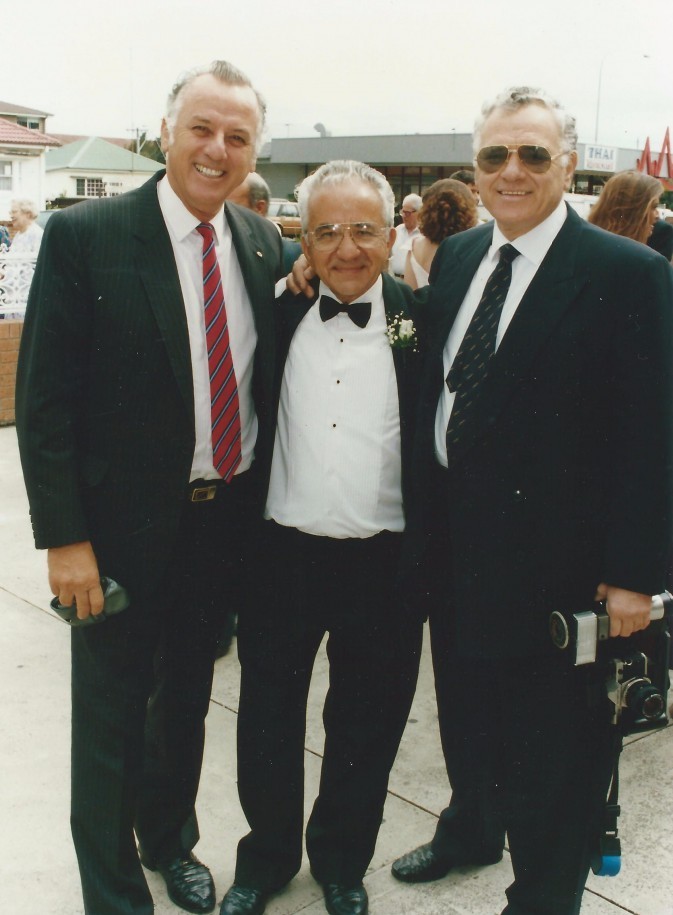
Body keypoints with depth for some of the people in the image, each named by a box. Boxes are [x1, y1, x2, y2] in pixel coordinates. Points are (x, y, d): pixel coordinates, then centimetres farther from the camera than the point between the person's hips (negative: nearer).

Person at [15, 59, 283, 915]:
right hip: (125, 522, -4)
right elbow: (43, 399, -13)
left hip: (227, 516, 5)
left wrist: (265, 499, 3)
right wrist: (64, 536, -15)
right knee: (111, 715, 10)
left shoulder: (262, 243, 2)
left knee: (187, 695, 23)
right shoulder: (84, 236, -13)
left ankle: (170, 839, 47)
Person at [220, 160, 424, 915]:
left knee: (364, 725, 15)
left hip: (383, 561, -1)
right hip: (281, 552, 1)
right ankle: (267, 854, 40)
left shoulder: (420, 320, -4)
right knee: (268, 717, 15)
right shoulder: (277, 312, 0)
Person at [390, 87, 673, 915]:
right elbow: (433, 388, 10)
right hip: (453, 537, 6)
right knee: (466, 708, 24)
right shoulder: (456, 257, 6)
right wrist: (424, 515, 8)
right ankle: (470, 829, 49)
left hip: (552, 554, -6)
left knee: (553, 743, 9)